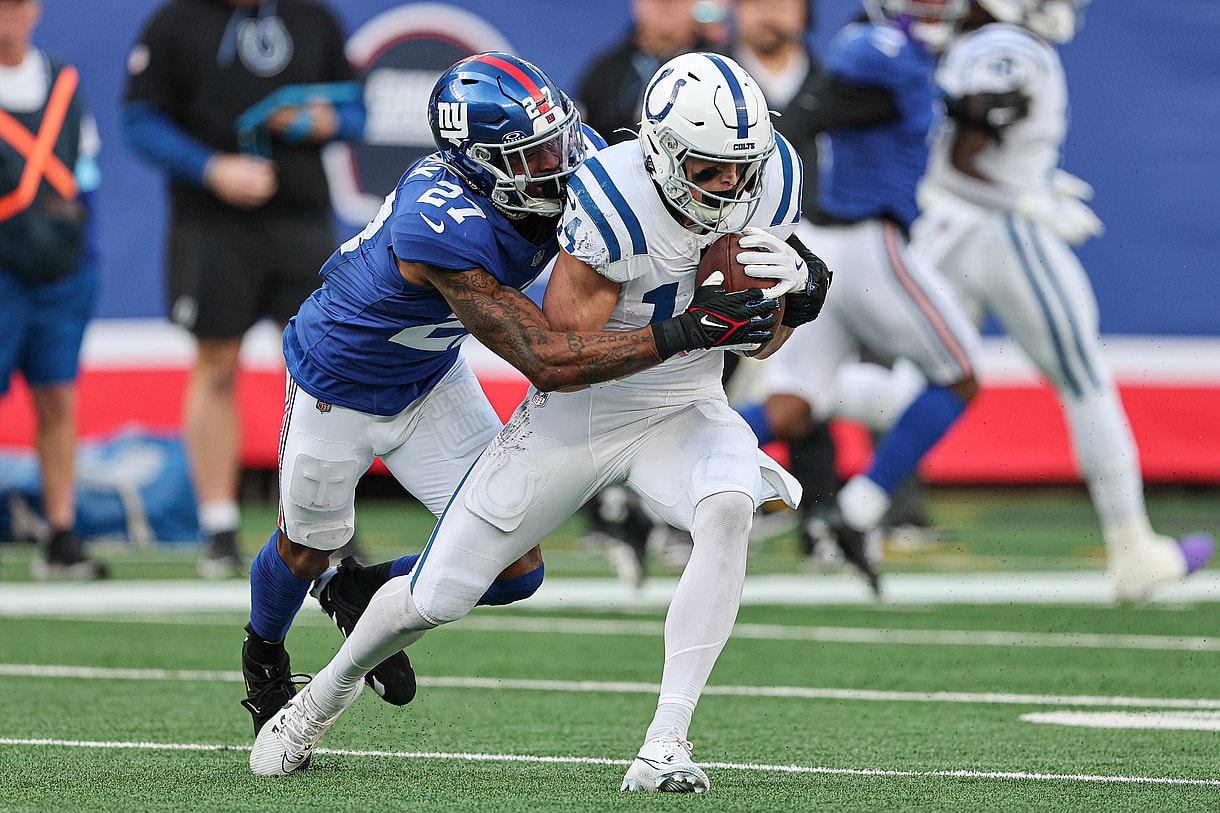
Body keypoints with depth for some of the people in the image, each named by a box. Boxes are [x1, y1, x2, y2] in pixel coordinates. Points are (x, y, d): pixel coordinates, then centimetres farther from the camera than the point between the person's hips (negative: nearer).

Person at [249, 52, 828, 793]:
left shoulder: (769, 181, -15)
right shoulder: (614, 201, -32)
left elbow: (758, 341, -2)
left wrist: (800, 285, -25)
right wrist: (685, 331, -39)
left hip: (681, 412, 3)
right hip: (576, 416, -3)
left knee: (728, 510, -33)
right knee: (434, 600, 5)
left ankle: (667, 742, -28)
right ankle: (330, 691, 39)